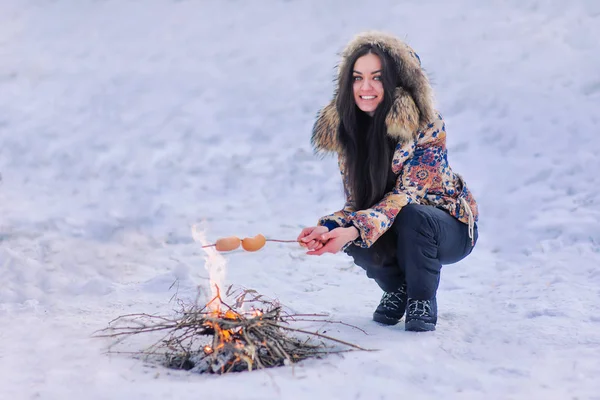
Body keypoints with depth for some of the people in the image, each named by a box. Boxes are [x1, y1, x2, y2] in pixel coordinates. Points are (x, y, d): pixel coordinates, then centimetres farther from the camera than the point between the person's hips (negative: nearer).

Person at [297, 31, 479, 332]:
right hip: (390, 228, 4)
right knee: (353, 238, -27)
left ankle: (422, 300, -9)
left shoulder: (427, 126, -23)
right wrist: (328, 228, -29)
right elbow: (356, 202, -7)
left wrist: (356, 230, -43)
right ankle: (397, 287, 5)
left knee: (410, 216, -36)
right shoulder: (347, 129, -7)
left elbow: (407, 194, -29)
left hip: (450, 229, -4)